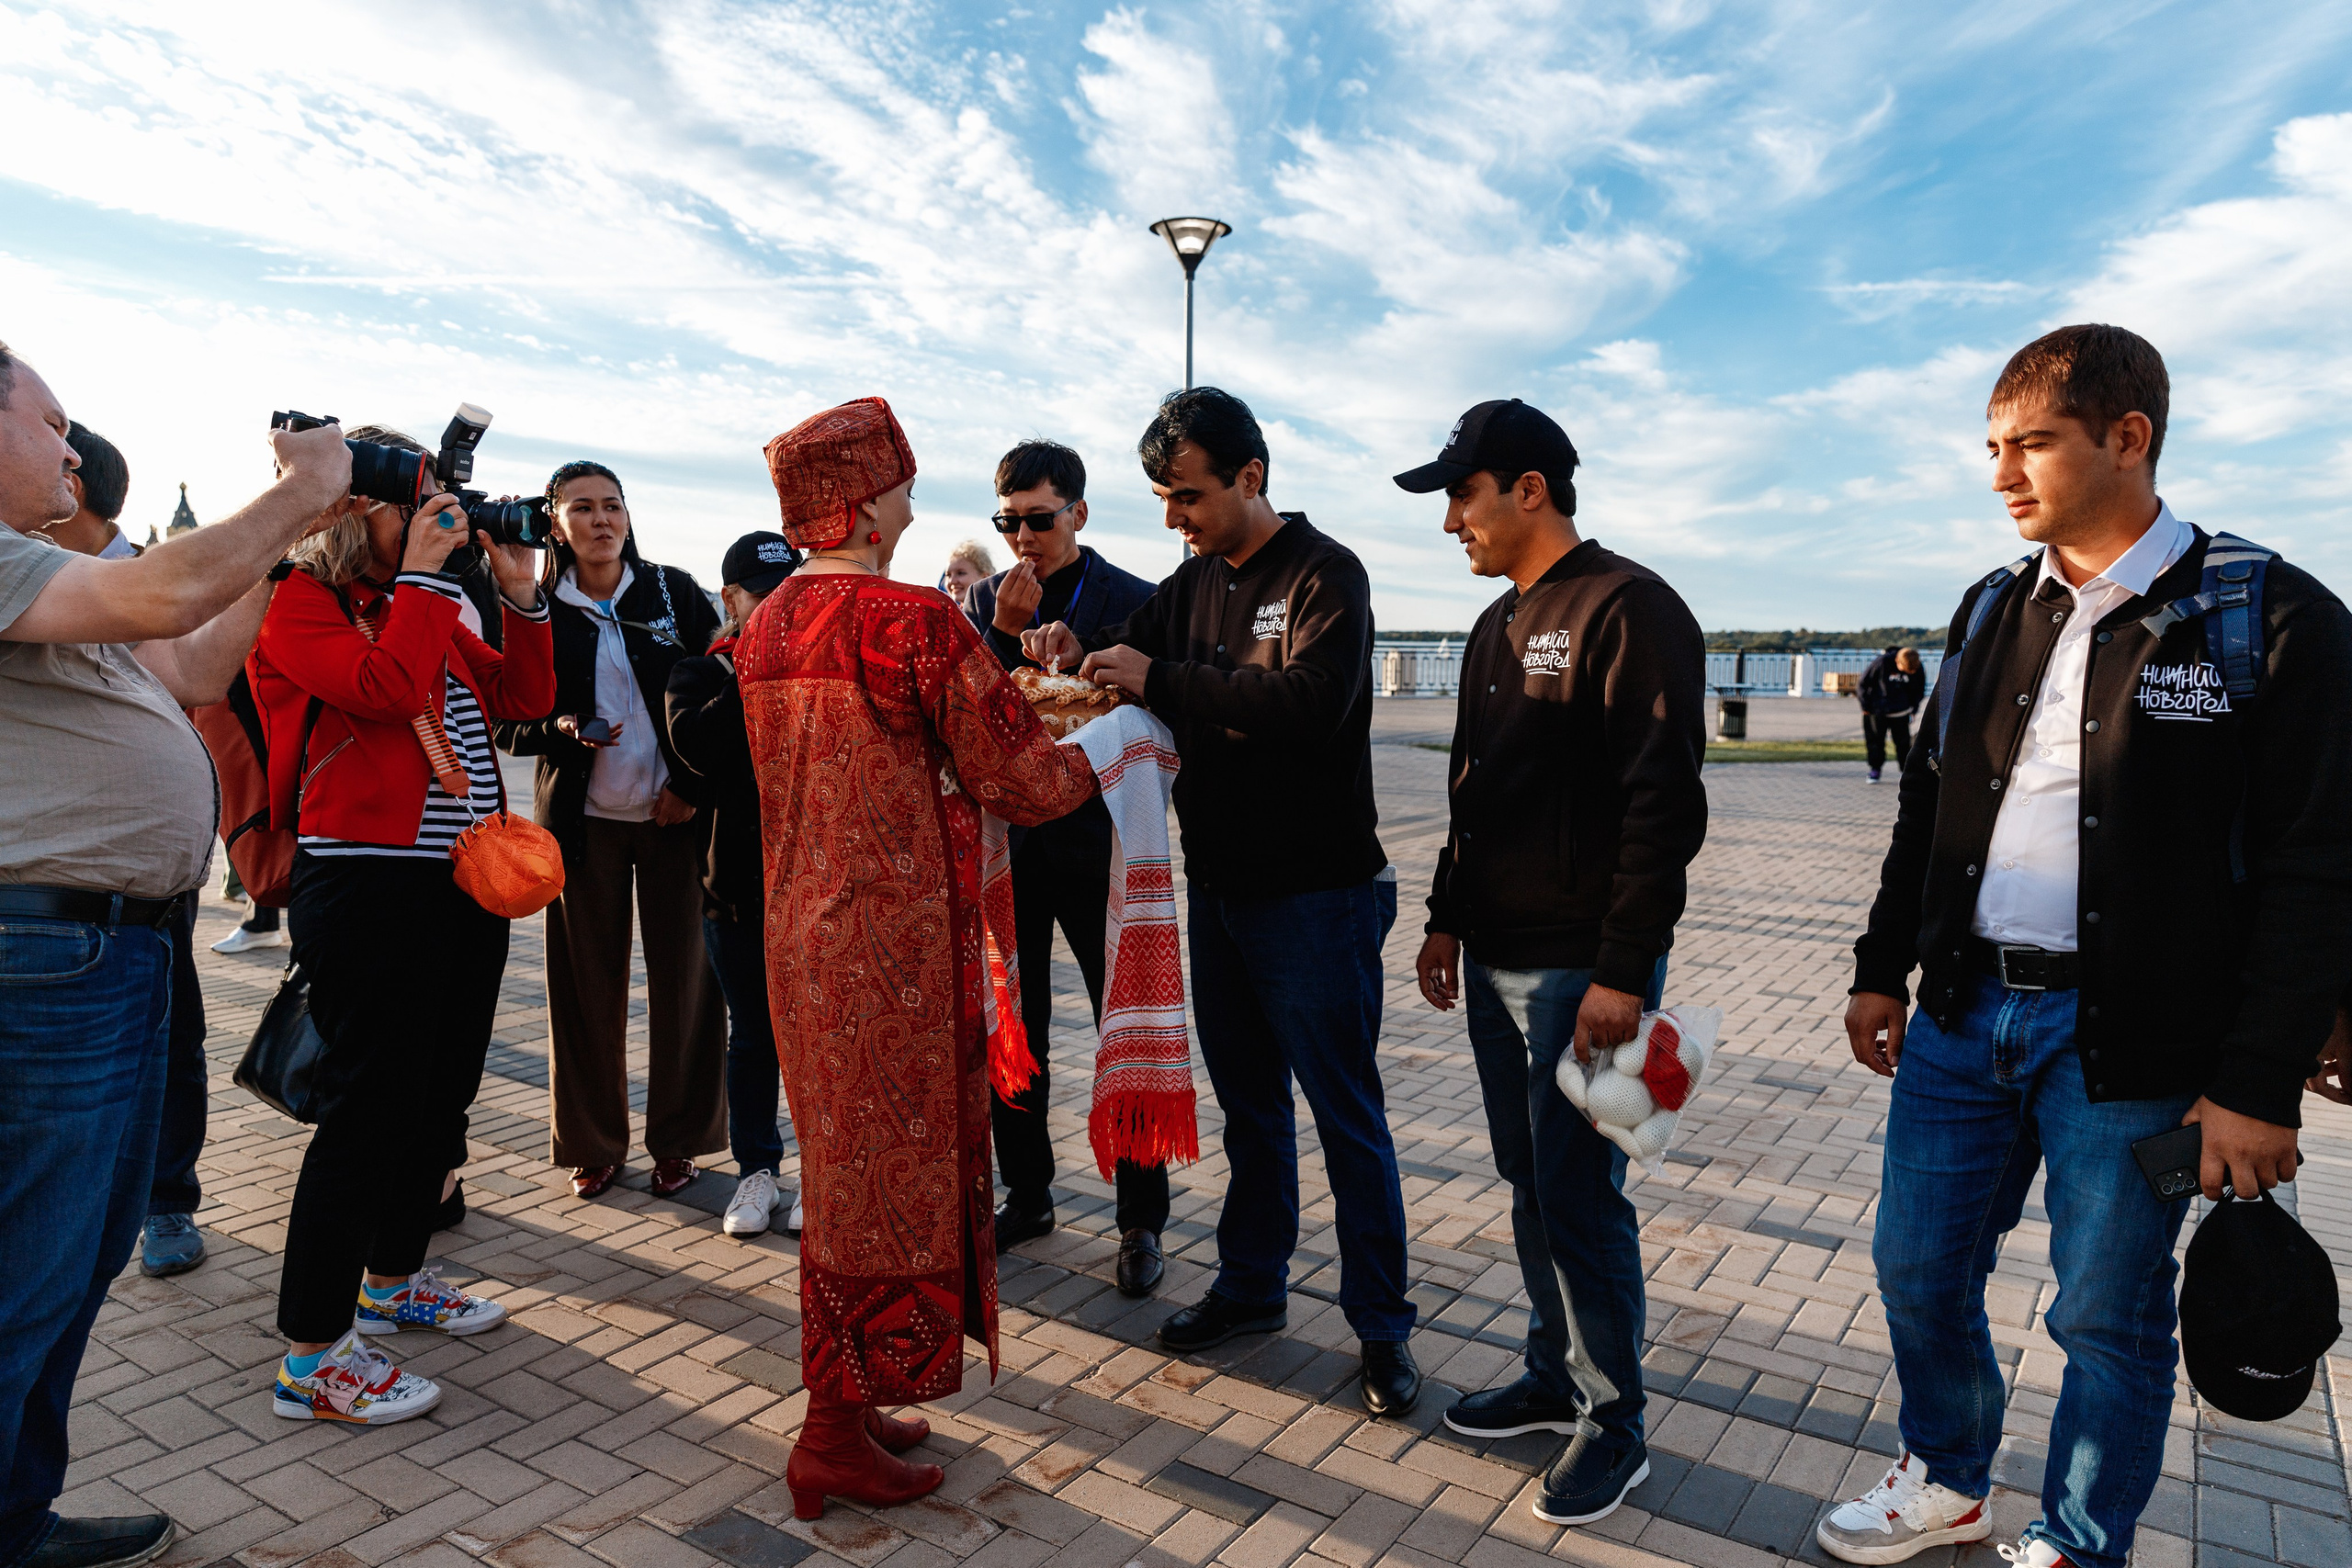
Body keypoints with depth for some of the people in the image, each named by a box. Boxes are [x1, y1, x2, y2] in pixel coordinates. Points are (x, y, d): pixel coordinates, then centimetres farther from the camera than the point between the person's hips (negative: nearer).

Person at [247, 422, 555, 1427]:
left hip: (466, 882, 8)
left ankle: (392, 1276, 35)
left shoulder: (429, 607, 17)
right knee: (368, 1107, -5)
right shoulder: (300, 602, -5)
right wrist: (420, 573, -13)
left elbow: (525, 694, 16)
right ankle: (311, 1355, 6)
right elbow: (385, 687, -22)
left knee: (440, 1094, 16)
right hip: (367, 883, -8)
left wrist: (520, 591, 7)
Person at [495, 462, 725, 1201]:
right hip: (581, 819, 0)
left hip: (676, 814, 0)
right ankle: (594, 1144, 20)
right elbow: (508, 723, 5)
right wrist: (559, 731, -15)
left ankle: (678, 1139, 17)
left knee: (684, 976, 2)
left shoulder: (675, 593, 3)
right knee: (588, 984, 4)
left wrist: (693, 786, -6)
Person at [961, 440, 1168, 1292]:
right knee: (1010, 1031, 13)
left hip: (1097, 846, -3)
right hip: (1006, 845, 4)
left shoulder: (1132, 602, -3)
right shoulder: (986, 600, 7)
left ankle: (1140, 1220, 16)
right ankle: (1026, 1196, 30)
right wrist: (1007, 632, -15)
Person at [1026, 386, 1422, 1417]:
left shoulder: (1324, 574, -11)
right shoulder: (1194, 581, 10)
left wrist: (1158, 678, -25)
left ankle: (1381, 1325, 18)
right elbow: (1133, 653, 16)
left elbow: (1312, 700, -27)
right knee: (1249, 1103, 18)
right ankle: (1252, 1286, 34)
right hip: (1218, 887, 7)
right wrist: (1074, 648, -7)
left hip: (1315, 895, -7)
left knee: (1345, 1115, 3)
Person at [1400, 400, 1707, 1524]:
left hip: (1583, 968, -8)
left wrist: (1624, 971, -20)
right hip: (1495, 961, 8)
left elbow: (1663, 805, -18)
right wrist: (1446, 919, 18)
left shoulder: (1627, 609, -12)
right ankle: (1556, 1377, 32)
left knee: (1577, 1196, 0)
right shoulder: (1498, 626, 15)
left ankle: (1611, 1422, 18)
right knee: (1530, 1183, 16)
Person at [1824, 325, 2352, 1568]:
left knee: (2108, 1322, 10)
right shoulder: (1994, 610, 8)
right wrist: (1883, 969, 12)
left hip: (2129, 1042, -5)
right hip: (1964, 1012, 5)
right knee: (1918, 1268, 14)